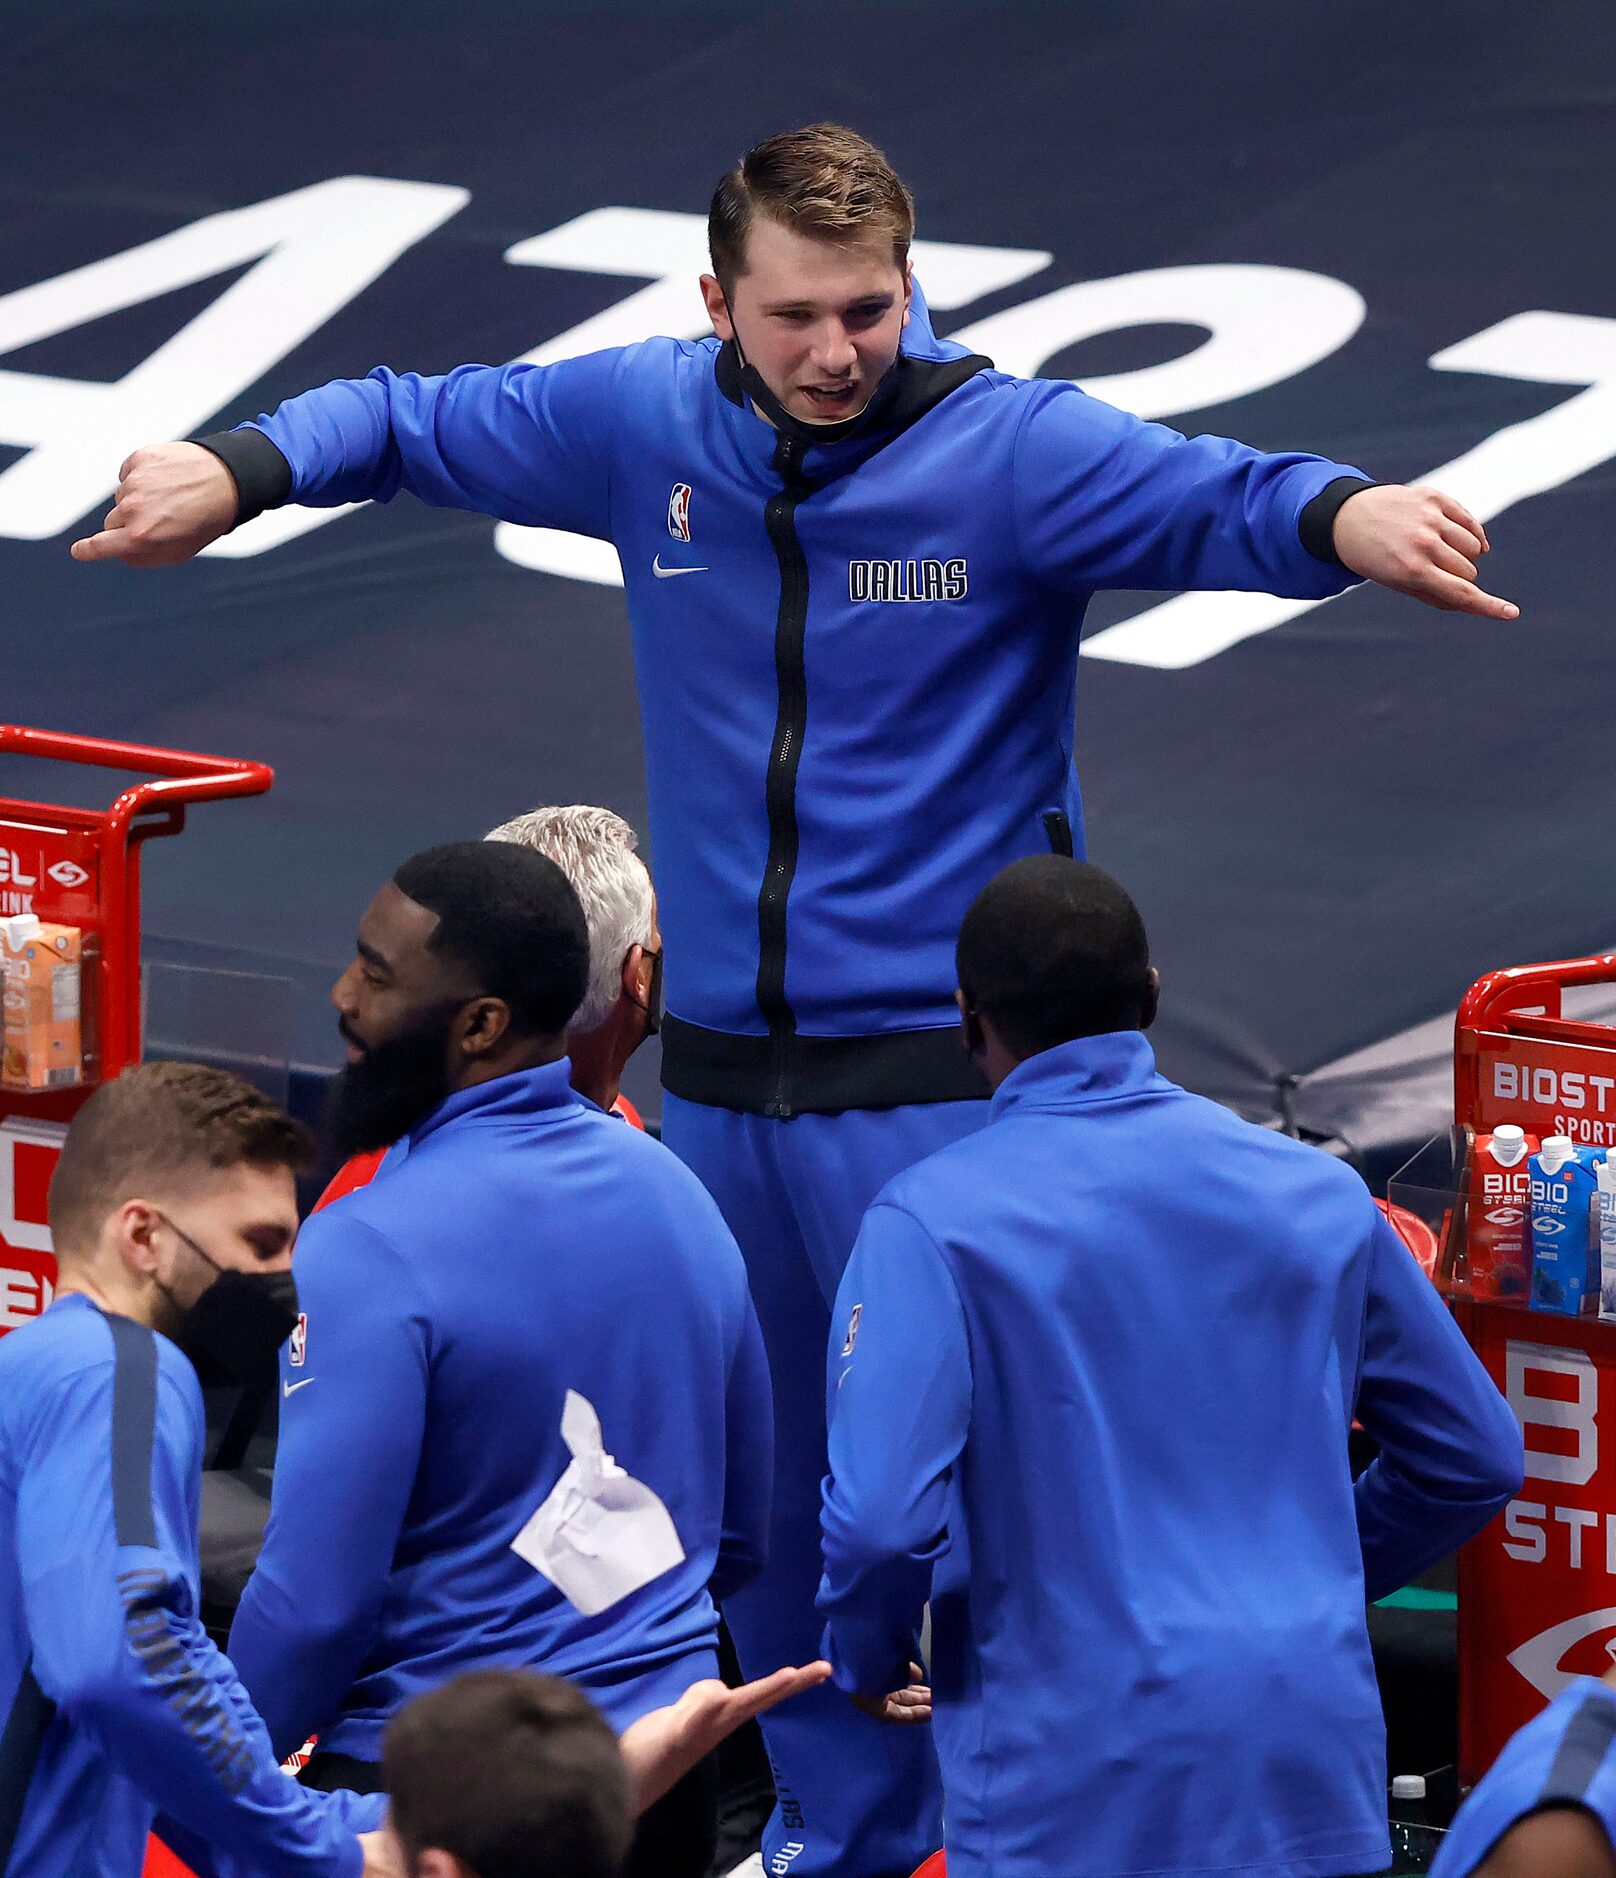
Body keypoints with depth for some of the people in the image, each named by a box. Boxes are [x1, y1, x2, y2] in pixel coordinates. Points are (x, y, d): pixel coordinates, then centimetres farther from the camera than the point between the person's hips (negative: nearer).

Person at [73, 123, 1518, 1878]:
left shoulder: (1014, 447, -11)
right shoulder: (644, 425, 1)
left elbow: (1214, 497, -25)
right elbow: (411, 420, 14)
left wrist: (1347, 516, -48)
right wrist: (235, 470, -5)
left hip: (935, 1075, -5)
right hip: (716, 1068, 5)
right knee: (768, 1492, 14)